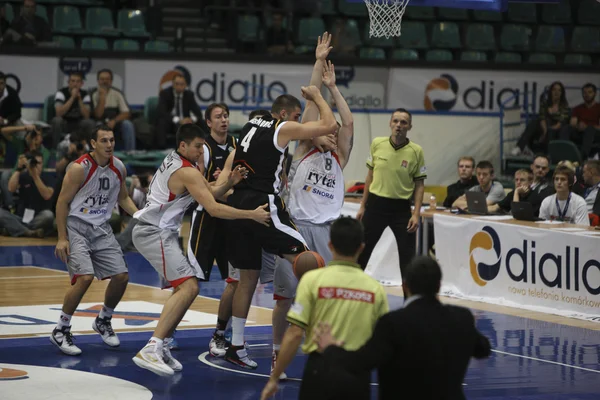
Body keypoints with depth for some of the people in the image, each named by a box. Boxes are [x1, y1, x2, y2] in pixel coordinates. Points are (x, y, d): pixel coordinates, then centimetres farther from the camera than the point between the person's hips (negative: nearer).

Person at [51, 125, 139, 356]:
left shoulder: (119, 168, 1)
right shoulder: (79, 168, -17)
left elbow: (123, 198, 18)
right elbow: (62, 202, -12)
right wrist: (62, 238, -16)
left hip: (102, 228, 6)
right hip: (76, 227, -6)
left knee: (121, 277, 0)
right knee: (85, 277, -23)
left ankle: (103, 322, 26)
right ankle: (61, 331, -8)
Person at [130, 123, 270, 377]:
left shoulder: (176, 161, 14)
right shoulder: (187, 172, -17)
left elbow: (209, 194, 16)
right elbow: (213, 209, -24)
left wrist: (229, 183, -4)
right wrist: (252, 214, -23)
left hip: (160, 232, 11)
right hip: (155, 233, -11)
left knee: (184, 288, 14)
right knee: (189, 287, -19)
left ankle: (161, 347, 13)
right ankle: (150, 350, -26)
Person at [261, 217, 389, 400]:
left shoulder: (313, 279, -5)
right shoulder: (375, 288, 0)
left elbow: (295, 333, -9)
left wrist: (274, 378, -3)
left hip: (321, 369, -2)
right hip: (358, 374, 2)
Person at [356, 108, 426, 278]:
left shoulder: (416, 151, -6)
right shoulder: (377, 144, 0)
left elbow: (419, 184, -2)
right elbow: (370, 175, 10)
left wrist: (416, 214, -10)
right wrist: (363, 206, 10)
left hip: (401, 208, -2)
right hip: (376, 204, 2)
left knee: (408, 256, -2)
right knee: (361, 252, 8)